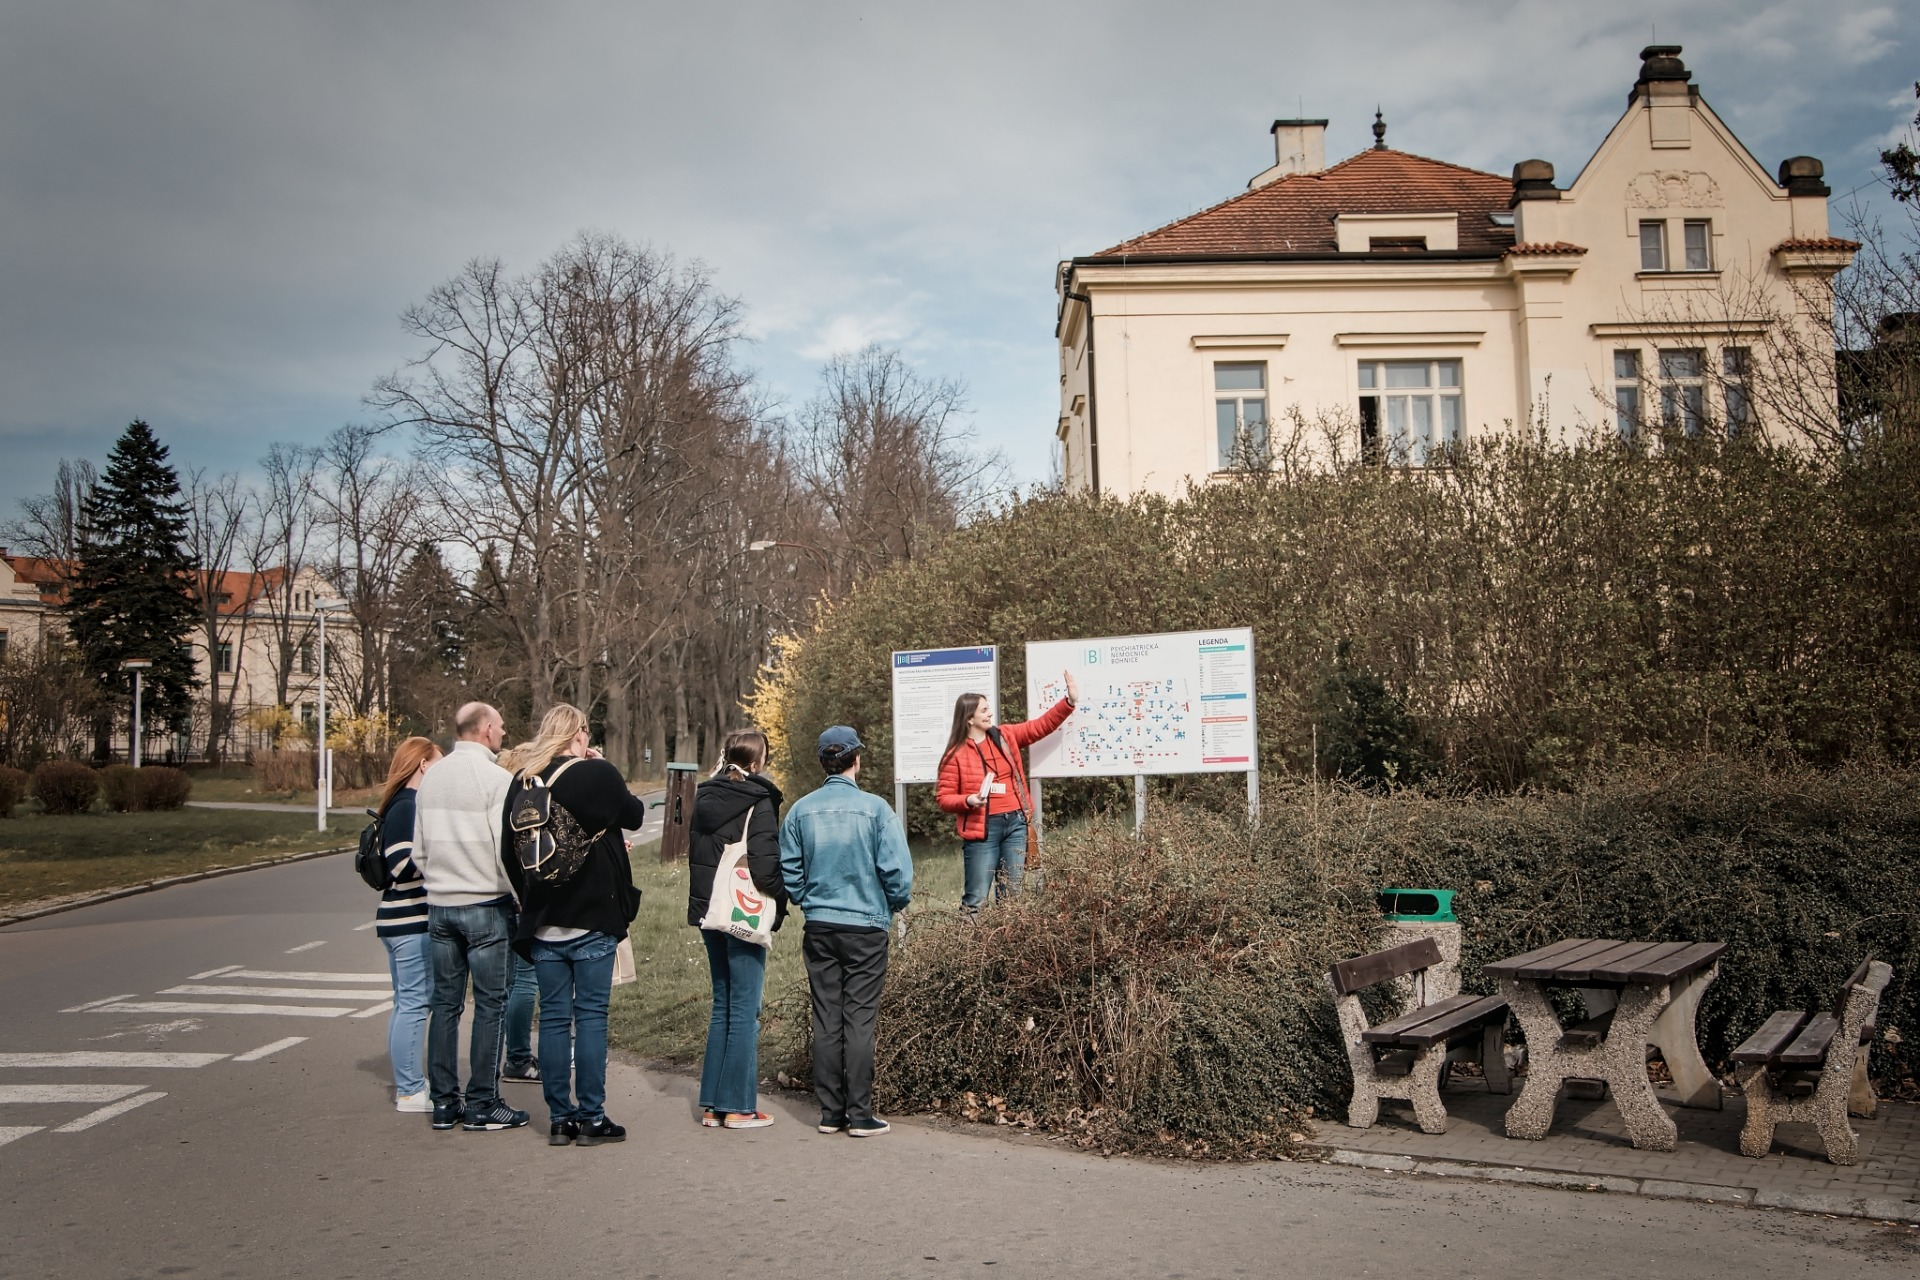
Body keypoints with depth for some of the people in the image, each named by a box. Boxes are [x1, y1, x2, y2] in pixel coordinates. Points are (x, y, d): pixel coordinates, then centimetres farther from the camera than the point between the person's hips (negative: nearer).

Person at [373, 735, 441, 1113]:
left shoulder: (401, 805, 15)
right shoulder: (409, 807, -14)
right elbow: (404, 867, -22)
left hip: (401, 920, 11)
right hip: (412, 922, -11)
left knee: (406, 1003, 15)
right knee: (414, 1003, -6)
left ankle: (408, 1083, 23)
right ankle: (410, 1091, -1)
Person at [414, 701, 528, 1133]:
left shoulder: (431, 778, 8)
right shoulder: (496, 778, -12)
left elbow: (418, 850, 13)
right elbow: (507, 849, -16)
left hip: (439, 906, 6)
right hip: (486, 906, -6)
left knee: (446, 1003, 11)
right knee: (490, 1005, 1)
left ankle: (444, 1103, 16)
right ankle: (482, 1106, 5)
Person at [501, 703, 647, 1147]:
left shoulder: (522, 783, 3)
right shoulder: (597, 774, -9)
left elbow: (508, 852, 8)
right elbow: (635, 816, 8)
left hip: (543, 921, 4)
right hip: (592, 918, -4)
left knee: (553, 1016, 9)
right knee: (591, 1014, 2)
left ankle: (559, 1118, 13)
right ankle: (591, 1118, 5)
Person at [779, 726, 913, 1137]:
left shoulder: (801, 810, 0)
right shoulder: (874, 809, -11)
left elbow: (788, 871, 4)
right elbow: (897, 870, -11)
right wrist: (897, 903, 9)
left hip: (818, 929, 3)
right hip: (865, 926, -3)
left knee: (825, 1021, 9)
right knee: (859, 1020, 1)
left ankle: (830, 1112, 15)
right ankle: (859, 1114, 5)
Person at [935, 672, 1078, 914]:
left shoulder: (1005, 737, 9)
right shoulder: (956, 755, -5)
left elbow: (1041, 725, 13)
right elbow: (945, 798, -2)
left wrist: (1070, 701, 2)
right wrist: (968, 800, -22)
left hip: (1015, 823, 5)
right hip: (982, 829, -5)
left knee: (1012, 894, 7)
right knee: (976, 898, -6)